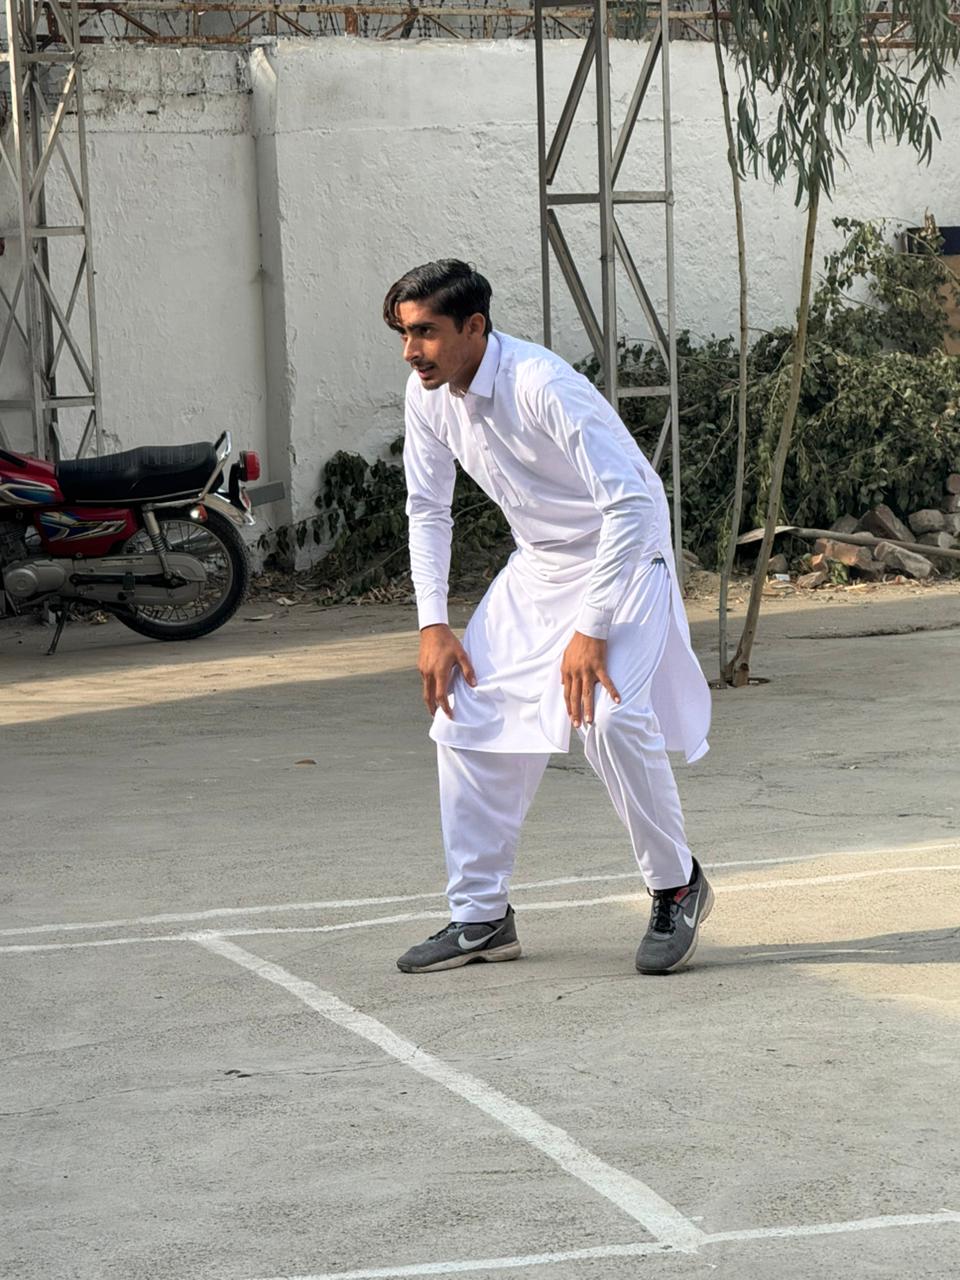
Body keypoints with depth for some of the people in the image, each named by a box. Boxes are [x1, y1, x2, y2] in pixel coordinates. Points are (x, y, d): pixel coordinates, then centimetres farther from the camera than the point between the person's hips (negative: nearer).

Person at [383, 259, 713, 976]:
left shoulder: (541, 385, -30)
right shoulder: (429, 395, -7)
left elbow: (631, 503, -31)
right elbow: (428, 509, 7)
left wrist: (592, 631, -30)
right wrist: (434, 625, -2)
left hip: (624, 557, -8)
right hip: (538, 567, 8)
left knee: (608, 716, -27)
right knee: (465, 713, 1)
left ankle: (677, 887, -5)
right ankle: (481, 917, 11)